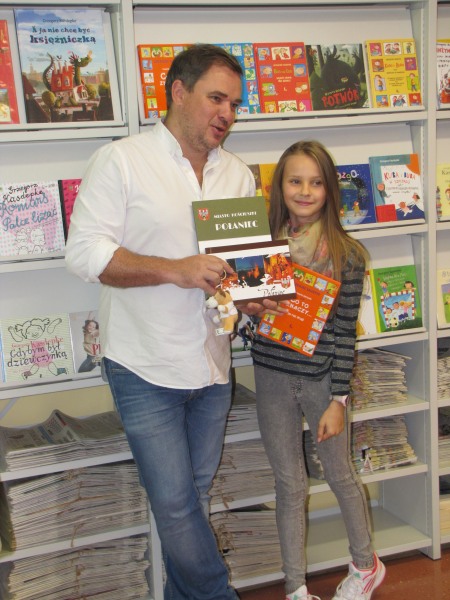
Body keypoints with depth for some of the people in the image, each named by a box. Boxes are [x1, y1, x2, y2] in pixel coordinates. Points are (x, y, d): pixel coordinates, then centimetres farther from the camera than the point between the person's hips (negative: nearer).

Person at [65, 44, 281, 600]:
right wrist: (176, 270, -24)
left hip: (212, 364, 6)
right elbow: (85, 251, -14)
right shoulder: (120, 161, -8)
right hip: (146, 366, -5)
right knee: (174, 502, 0)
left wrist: (253, 297, -7)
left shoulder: (238, 174, 10)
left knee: (194, 496, 16)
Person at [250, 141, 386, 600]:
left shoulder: (346, 254, -9)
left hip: (321, 378, -2)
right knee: (289, 483, 12)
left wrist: (338, 399, -10)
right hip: (272, 376, 2)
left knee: (339, 475, 15)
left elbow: (345, 333, -9)